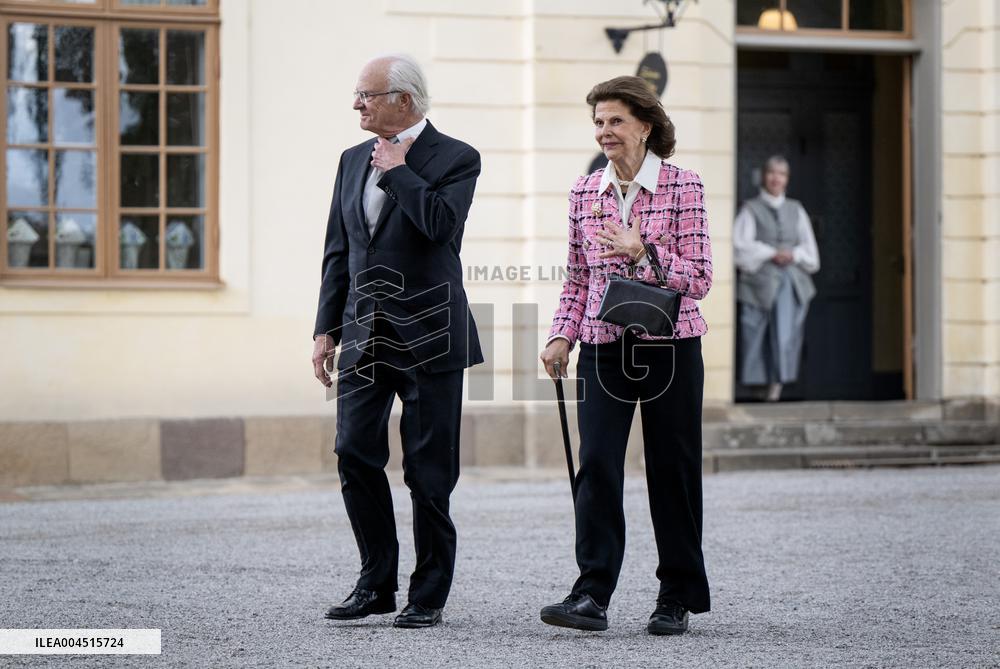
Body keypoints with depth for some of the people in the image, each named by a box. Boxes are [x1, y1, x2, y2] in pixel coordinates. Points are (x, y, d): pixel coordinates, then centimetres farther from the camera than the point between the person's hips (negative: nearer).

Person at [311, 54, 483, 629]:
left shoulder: (456, 158, -4)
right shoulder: (354, 160, 13)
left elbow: (441, 223, -23)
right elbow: (338, 252, 15)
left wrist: (397, 170, -12)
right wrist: (327, 329, 10)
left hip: (428, 336, -5)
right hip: (364, 335, 5)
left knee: (428, 470, 0)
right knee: (355, 454, 1)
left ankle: (429, 596, 9)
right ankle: (376, 583, 14)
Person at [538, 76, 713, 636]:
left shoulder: (683, 188, -3)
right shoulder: (586, 192, 8)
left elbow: (699, 278, -7)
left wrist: (643, 253, -19)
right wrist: (563, 336, 4)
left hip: (670, 347, -3)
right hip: (605, 349, 3)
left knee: (673, 469, 4)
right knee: (597, 464, -9)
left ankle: (678, 598, 16)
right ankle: (592, 595, -11)